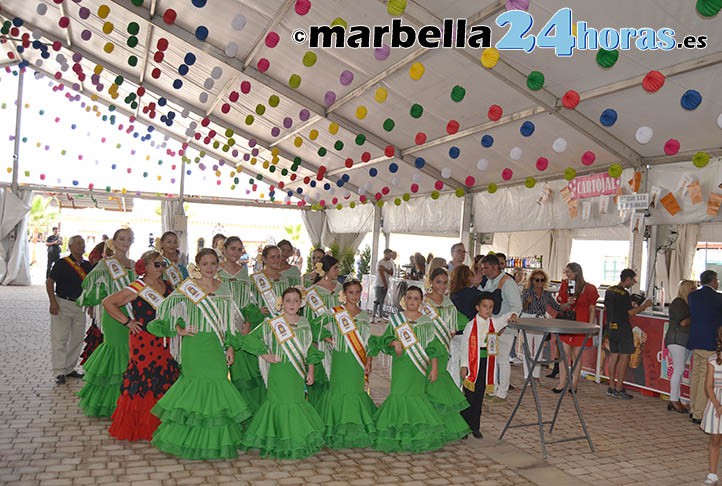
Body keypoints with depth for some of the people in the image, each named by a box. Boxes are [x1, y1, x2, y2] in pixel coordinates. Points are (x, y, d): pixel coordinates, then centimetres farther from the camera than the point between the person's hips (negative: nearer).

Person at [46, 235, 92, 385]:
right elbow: (49, 282, -7)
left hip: (80, 306, 6)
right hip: (63, 304, -5)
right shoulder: (62, 264, -8)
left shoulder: (88, 265, 7)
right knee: (60, 339, -2)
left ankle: (69, 369, 23)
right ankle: (59, 372, 4)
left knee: (78, 339, 10)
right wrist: (53, 302, -15)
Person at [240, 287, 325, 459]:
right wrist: (266, 356, -7)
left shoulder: (304, 323, 7)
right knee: (280, 402, -1)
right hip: (279, 372, -4)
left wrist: (310, 371, 9)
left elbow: (309, 349, 14)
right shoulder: (273, 323, -8)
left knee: (297, 402, 9)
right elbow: (250, 338, -6)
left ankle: (298, 443, 25)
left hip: (297, 374, 5)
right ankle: (280, 445, 14)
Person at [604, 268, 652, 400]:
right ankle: (619, 388, 0)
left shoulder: (609, 291, 10)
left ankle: (611, 387, 13)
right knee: (624, 356, -1)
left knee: (614, 355, 11)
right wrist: (644, 305, -4)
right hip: (623, 328, -8)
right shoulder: (623, 294, -16)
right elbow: (631, 312, -16)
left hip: (611, 327, 8)